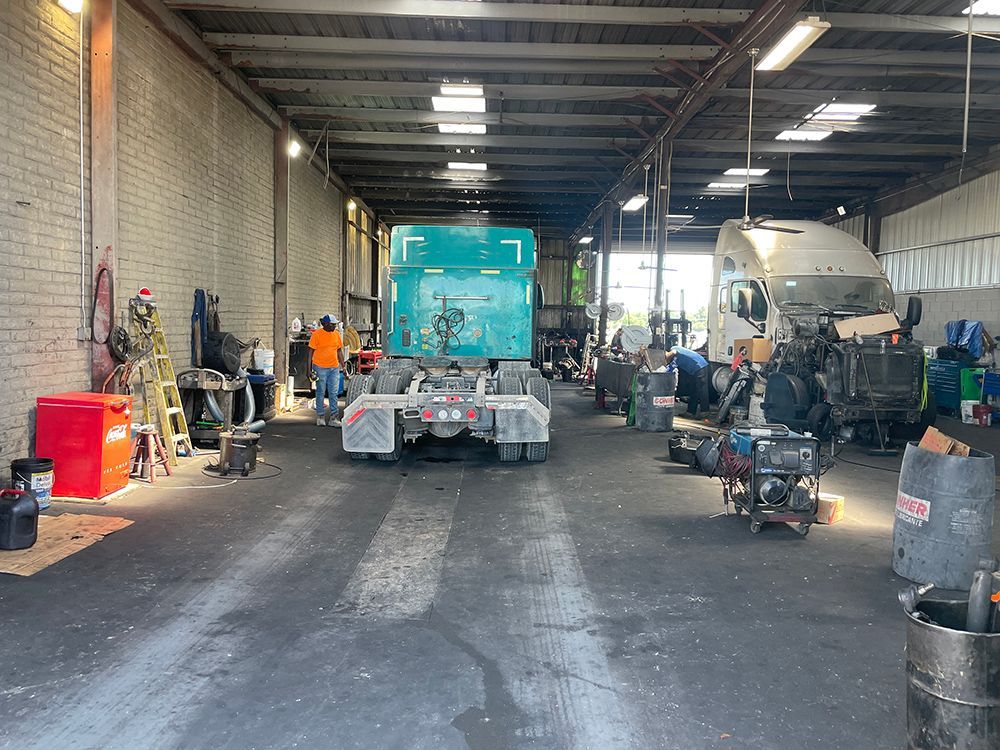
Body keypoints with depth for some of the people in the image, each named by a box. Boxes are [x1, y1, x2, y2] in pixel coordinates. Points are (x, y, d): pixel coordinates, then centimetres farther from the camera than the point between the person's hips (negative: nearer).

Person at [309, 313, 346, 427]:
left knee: (334, 393, 3)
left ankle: (334, 418, 7)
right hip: (320, 367, -4)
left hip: (334, 368, 4)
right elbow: (311, 351, -4)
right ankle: (320, 417, 16)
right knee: (321, 393, 5)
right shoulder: (316, 334, -7)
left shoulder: (337, 334, 7)